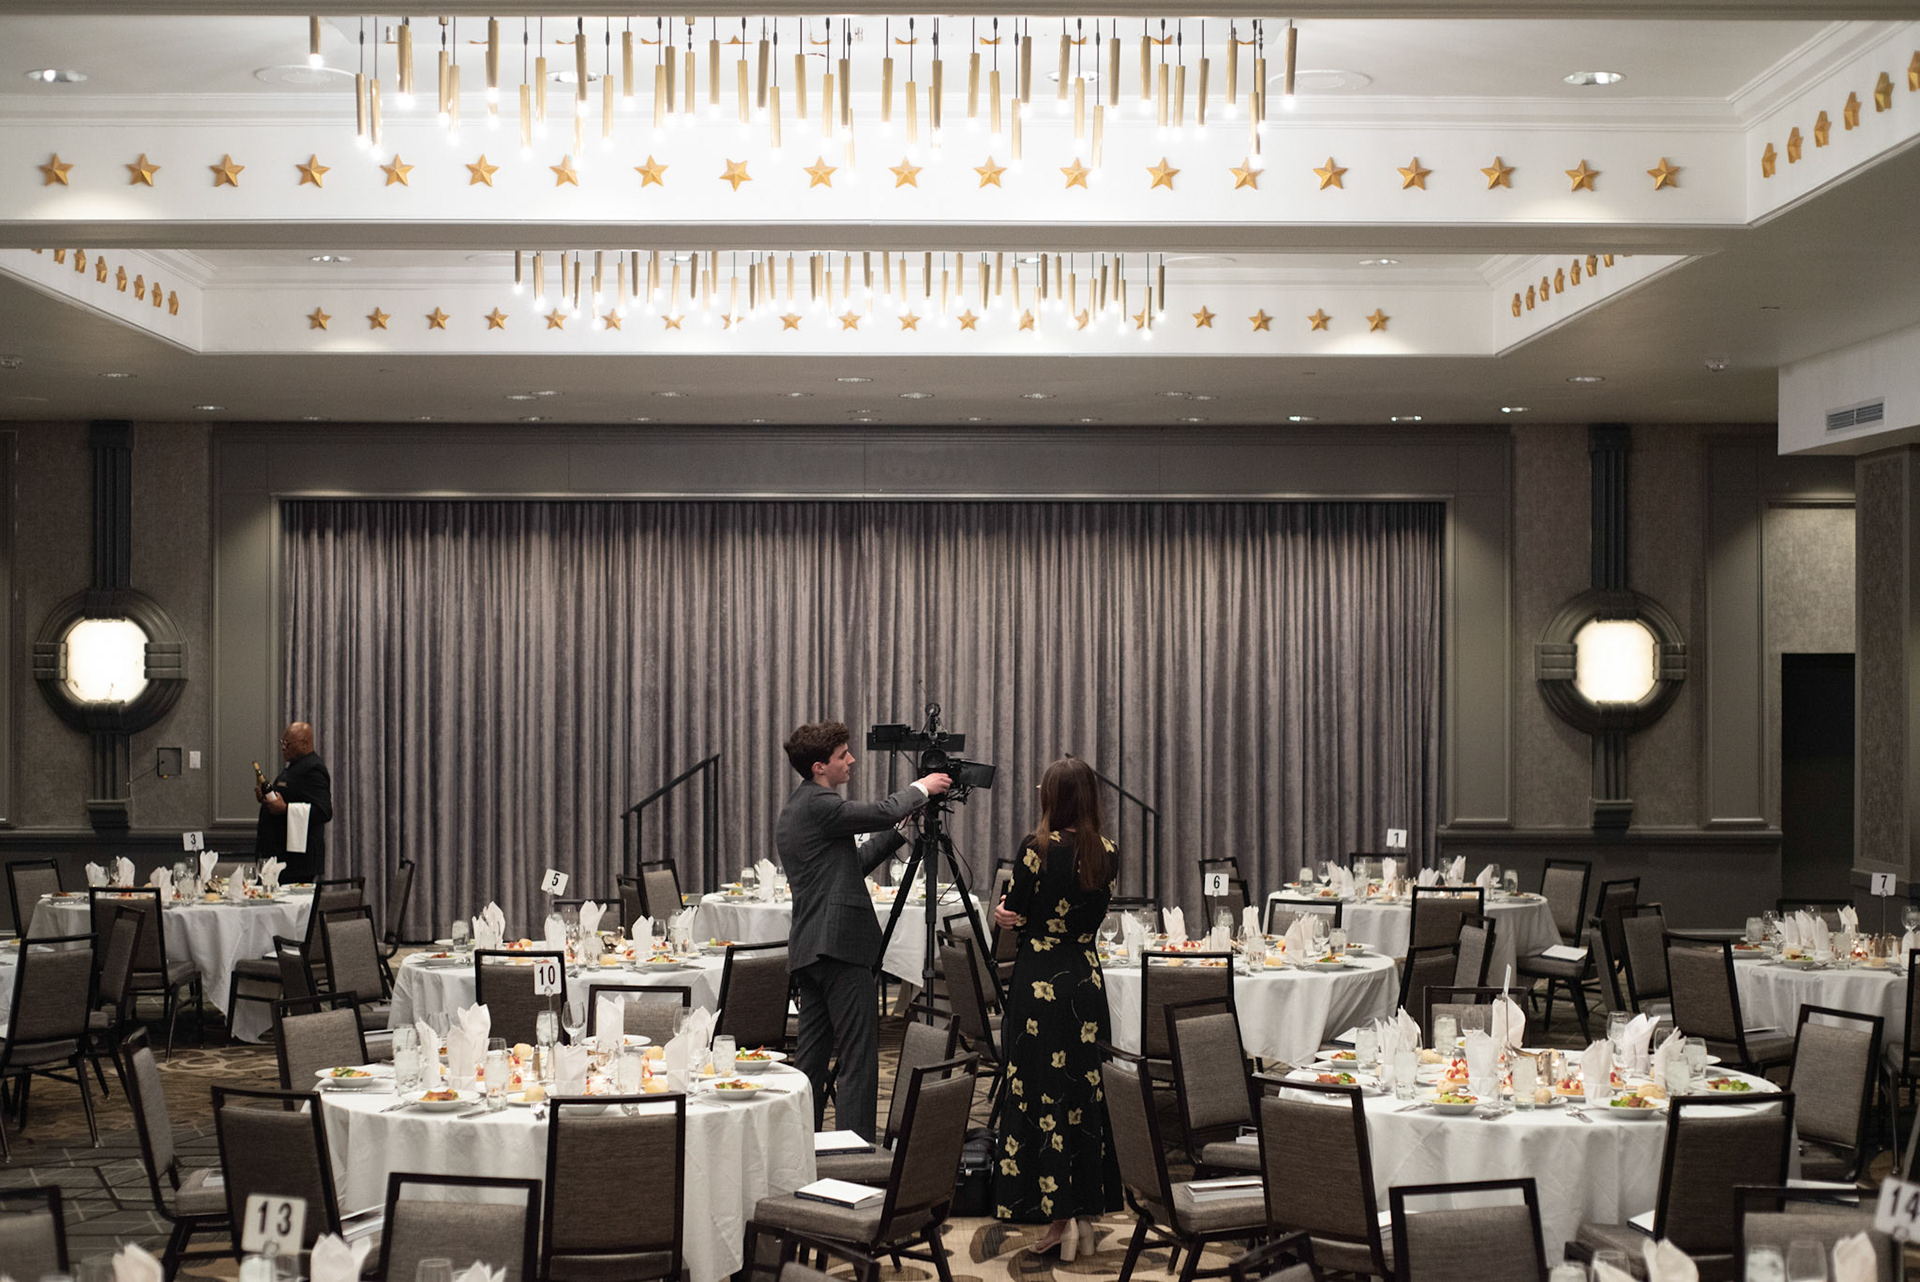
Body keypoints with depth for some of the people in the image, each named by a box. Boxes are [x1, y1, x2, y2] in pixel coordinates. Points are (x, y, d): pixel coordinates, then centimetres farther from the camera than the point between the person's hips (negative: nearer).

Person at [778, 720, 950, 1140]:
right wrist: (920, 788, 1)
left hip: (809, 949, 10)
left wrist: (902, 833, 18)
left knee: (811, 1054, 12)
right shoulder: (817, 805, -12)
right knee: (859, 1057, -7)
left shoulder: (792, 811, 19)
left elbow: (852, 863, 22)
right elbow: (882, 812, -18)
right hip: (841, 944, -10)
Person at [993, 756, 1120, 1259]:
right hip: (1086, 977, 5)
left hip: (1040, 979, -5)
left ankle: (1058, 1217, -1)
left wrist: (1003, 911, 16)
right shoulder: (1105, 852, 3)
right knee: (1084, 1091, 11)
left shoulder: (1038, 846, -12)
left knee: (1040, 1093, 0)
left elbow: (1014, 916, -6)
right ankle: (1085, 1215, 16)